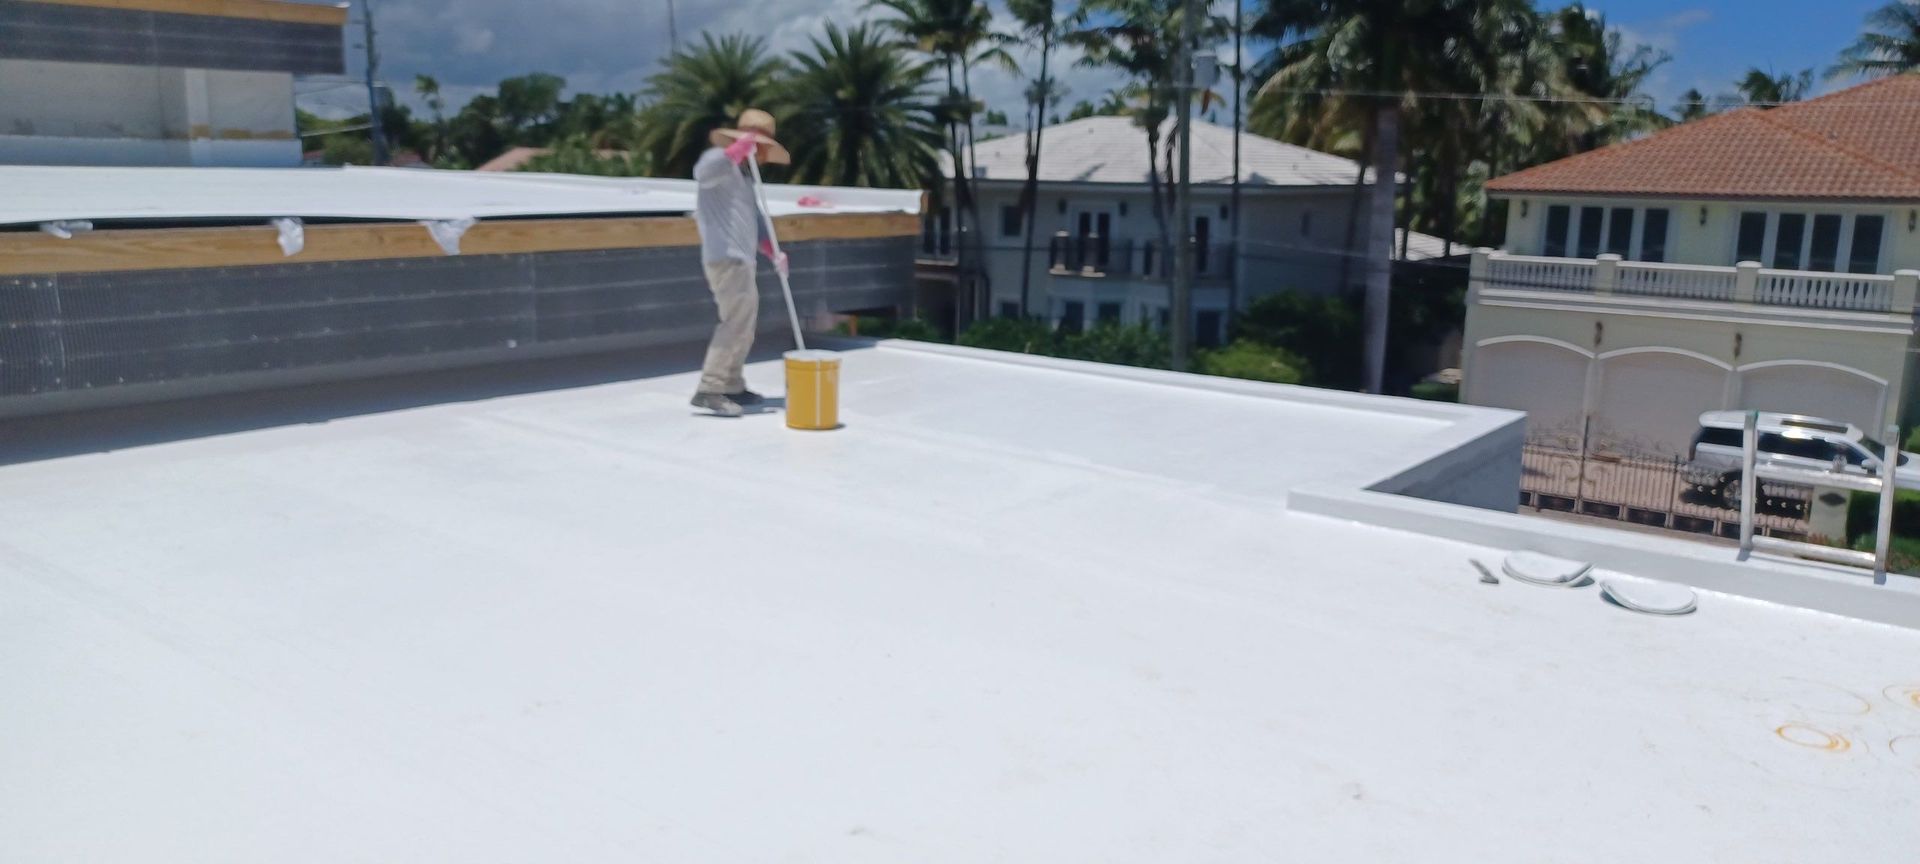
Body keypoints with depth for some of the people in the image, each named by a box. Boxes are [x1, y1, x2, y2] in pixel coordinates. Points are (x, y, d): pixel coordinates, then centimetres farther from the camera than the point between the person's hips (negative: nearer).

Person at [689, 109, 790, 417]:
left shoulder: (744, 175, 23)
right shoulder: (720, 161, -6)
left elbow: (755, 221, 24)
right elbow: (703, 171, -31)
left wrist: (773, 253, 12)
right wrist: (739, 148, -25)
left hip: (740, 258, 10)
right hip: (726, 257, -10)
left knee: (745, 323, 14)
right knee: (737, 321, -16)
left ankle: (733, 386, 22)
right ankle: (709, 389, -19)